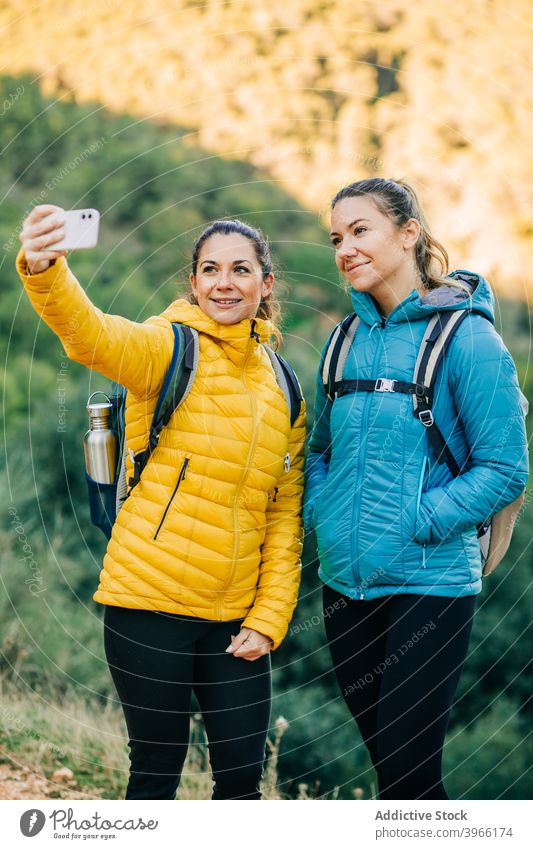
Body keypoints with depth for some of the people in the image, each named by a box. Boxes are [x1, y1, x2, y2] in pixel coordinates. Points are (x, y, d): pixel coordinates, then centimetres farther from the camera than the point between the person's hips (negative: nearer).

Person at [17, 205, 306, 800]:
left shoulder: (282, 387, 11)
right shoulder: (171, 348, -5)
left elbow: (287, 513, 12)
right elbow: (92, 335, -28)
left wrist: (269, 618, 1)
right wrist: (43, 270, -49)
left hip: (236, 617, 4)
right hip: (152, 603, -4)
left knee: (243, 774, 7)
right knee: (157, 771, 3)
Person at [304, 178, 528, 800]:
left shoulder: (465, 337, -9)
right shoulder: (347, 341, 9)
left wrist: (416, 523, -18)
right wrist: (321, 515, 1)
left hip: (428, 584, -6)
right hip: (347, 584, 6)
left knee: (408, 774, -7)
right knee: (383, 760, 13)